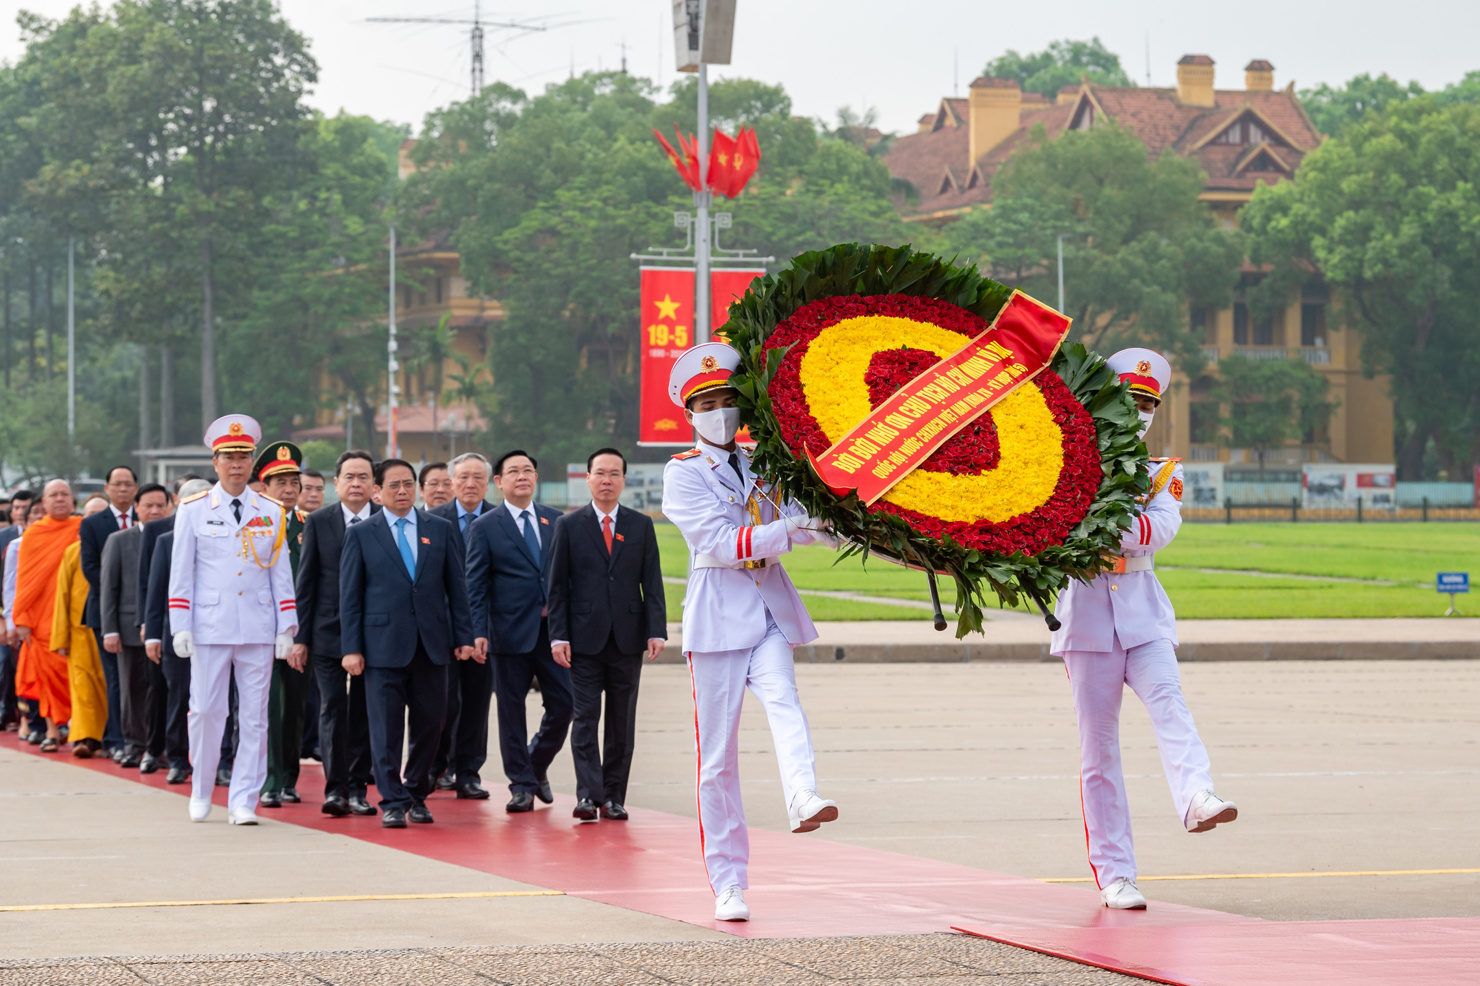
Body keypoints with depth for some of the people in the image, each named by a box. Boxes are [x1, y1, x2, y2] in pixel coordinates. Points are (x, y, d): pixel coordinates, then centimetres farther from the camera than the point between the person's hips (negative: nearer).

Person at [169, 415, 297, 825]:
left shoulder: (271, 513, 8)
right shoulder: (193, 511, 4)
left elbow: (281, 573, 9)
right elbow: (181, 573, 3)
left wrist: (286, 629, 3)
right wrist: (180, 628, -4)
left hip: (258, 629, 1)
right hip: (209, 629, -1)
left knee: (254, 717, 0)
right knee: (206, 711, 0)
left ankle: (242, 802, 4)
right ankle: (200, 792, 18)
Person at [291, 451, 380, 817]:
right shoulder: (318, 522, 3)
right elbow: (306, 582, 3)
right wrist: (300, 636, -1)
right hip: (328, 632, -1)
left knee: (364, 712, 6)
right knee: (333, 707, -6)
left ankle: (357, 788, 12)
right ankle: (335, 789, -7)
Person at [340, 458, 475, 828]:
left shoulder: (440, 530, 10)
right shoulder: (361, 535, 4)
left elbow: (456, 586, 11)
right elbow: (349, 596, 2)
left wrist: (464, 637, 4)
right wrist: (351, 648, -5)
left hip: (432, 643, 2)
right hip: (384, 643, -2)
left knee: (430, 722, 6)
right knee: (386, 727, -3)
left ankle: (417, 794, 21)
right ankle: (392, 802, 2)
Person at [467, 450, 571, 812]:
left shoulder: (555, 520, 10)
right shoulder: (484, 527, 1)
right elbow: (475, 585, -1)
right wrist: (479, 632, -11)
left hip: (553, 629, 3)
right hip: (510, 630, -3)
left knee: (563, 703, -1)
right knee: (511, 710, 2)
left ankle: (537, 764, 23)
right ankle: (521, 784, 10)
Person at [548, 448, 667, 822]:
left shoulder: (641, 525, 9)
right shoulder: (569, 526, 5)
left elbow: (652, 582, 7)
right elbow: (557, 586, 3)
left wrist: (656, 631, -4)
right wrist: (558, 636, -5)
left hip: (627, 638, 2)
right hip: (585, 637, -2)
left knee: (622, 722, 5)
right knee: (585, 717, -6)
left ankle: (614, 796, 11)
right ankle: (588, 794, -7)